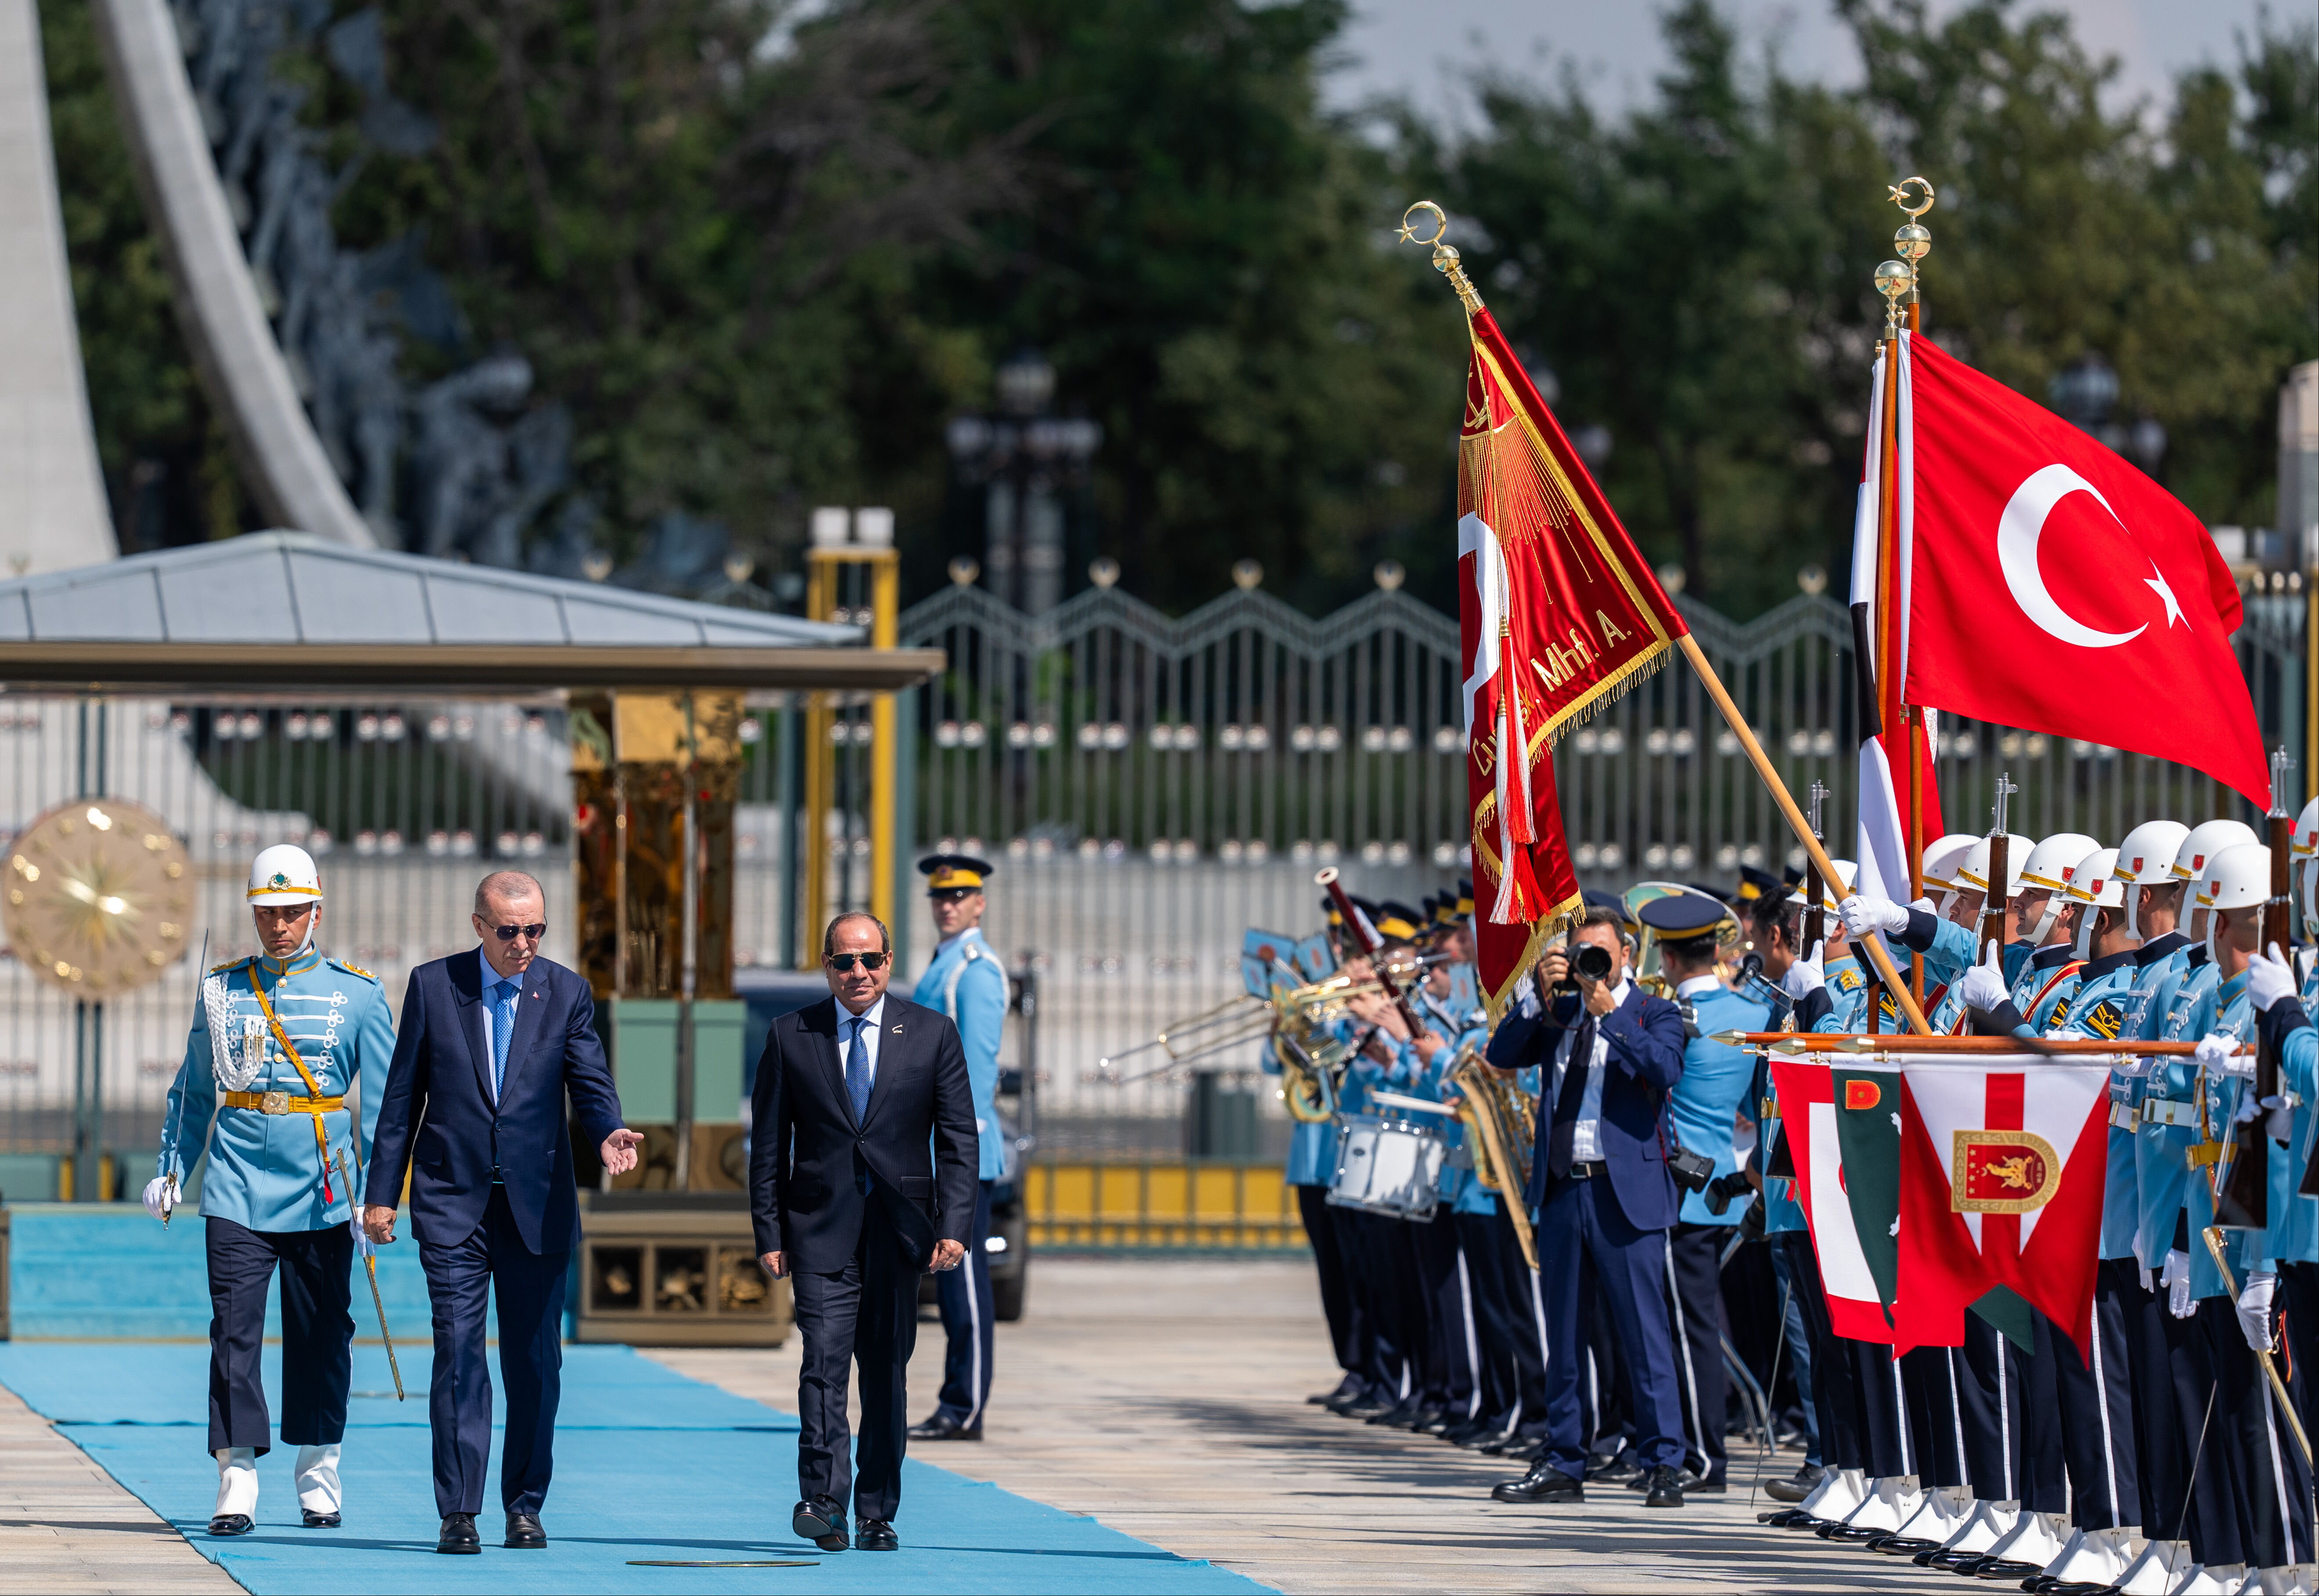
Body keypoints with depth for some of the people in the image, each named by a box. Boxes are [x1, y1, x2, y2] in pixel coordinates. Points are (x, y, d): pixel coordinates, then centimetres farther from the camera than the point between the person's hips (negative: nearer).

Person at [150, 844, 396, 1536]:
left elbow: (382, 1099, 3)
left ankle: (319, 1475, 20)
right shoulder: (221, 990, 9)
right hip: (236, 1190, 1)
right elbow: (194, 1090, 17)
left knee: (321, 1335, 6)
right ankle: (237, 1480, -9)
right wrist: (171, 1169, 10)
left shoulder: (356, 993, 4)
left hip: (322, 1193, -1)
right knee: (235, 1331, -8)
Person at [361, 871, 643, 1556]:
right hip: (452, 1200, -1)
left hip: (537, 1205, 1)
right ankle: (459, 1513, -7)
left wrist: (607, 1133, -28)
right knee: (459, 1352, -8)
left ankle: (525, 1507, 15)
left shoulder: (567, 993, 3)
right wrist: (383, 1192, 3)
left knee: (535, 1361, 4)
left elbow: (590, 1083, -5)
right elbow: (404, 1094, 5)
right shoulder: (433, 986, 2)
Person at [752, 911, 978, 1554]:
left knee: (887, 1370, 5)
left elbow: (958, 1140, 4)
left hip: (898, 1229, 1)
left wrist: (953, 1227, -6)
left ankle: (877, 1513, 12)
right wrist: (769, 1234, 0)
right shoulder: (790, 1037, 5)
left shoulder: (932, 1035, 6)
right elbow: (769, 1145, 7)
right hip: (820, 1228, -1)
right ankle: (823, 1501, -19)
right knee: (825, 1357, -15)